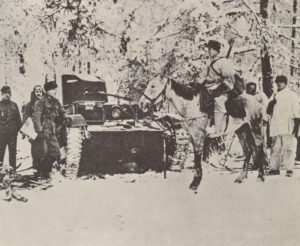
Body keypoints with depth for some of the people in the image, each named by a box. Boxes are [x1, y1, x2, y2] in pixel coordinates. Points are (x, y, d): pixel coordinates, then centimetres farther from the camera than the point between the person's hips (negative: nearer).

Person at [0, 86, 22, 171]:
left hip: (12, 133, 2)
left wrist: (19, 130, 7)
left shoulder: (14, 105, 12)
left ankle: (13, 169, 9)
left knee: (13, 152, 4)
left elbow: (18, 119, 13)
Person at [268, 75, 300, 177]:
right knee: (275, 148, 0)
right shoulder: (275, 96, 19)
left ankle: (289, 169, -5)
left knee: (289, 148, -6)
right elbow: (271, 112, 25)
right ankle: (274, 168, 2)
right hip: (276, 128, 4)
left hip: (288, 127, -4)